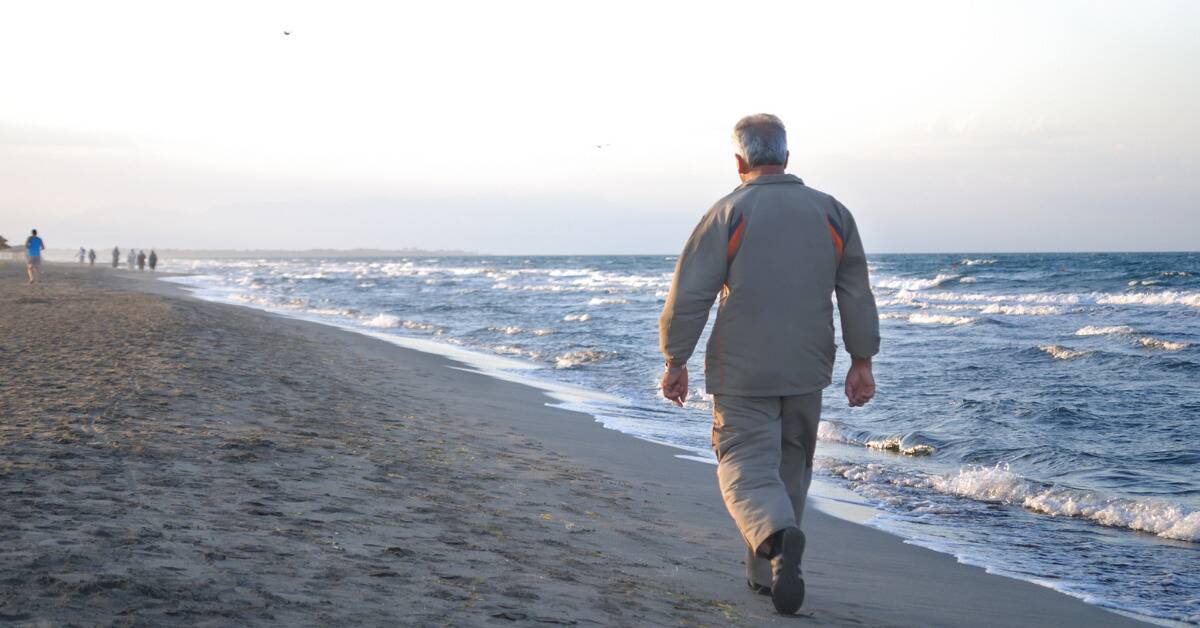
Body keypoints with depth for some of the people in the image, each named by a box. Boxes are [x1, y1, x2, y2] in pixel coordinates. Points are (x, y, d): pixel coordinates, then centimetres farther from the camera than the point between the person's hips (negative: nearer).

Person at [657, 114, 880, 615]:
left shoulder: (728, 213, -6)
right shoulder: (832, 212, 6)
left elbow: (689, 295, -9)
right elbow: (857, 295, 6)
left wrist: (675, 361, 0)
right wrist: (861, 360, 12)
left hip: (742, 373, -4)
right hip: (807, 372, 4)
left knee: (747, 465, -3)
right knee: (791, 467, 16)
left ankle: (777, 534, -32)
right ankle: (765, 572, 23)